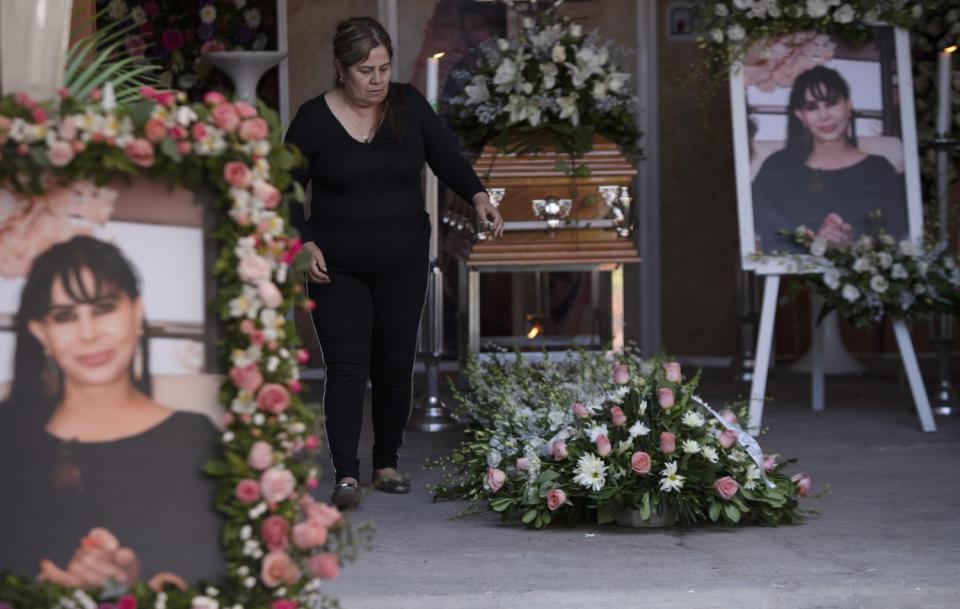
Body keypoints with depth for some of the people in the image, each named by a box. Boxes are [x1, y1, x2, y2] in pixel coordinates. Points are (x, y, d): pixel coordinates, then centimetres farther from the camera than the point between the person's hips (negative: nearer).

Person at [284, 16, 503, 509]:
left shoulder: (409, 106, -1)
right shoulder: (314, 119, -7)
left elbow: (447, 159, 2)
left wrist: (477, 196, -17)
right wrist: (304, 243, -13)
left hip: (402, 264, 2)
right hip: (337, 269, -2)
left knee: (395, 368, 7)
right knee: (347, 369, -11)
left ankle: (387, 464, 24)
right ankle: (346, 475, -14)